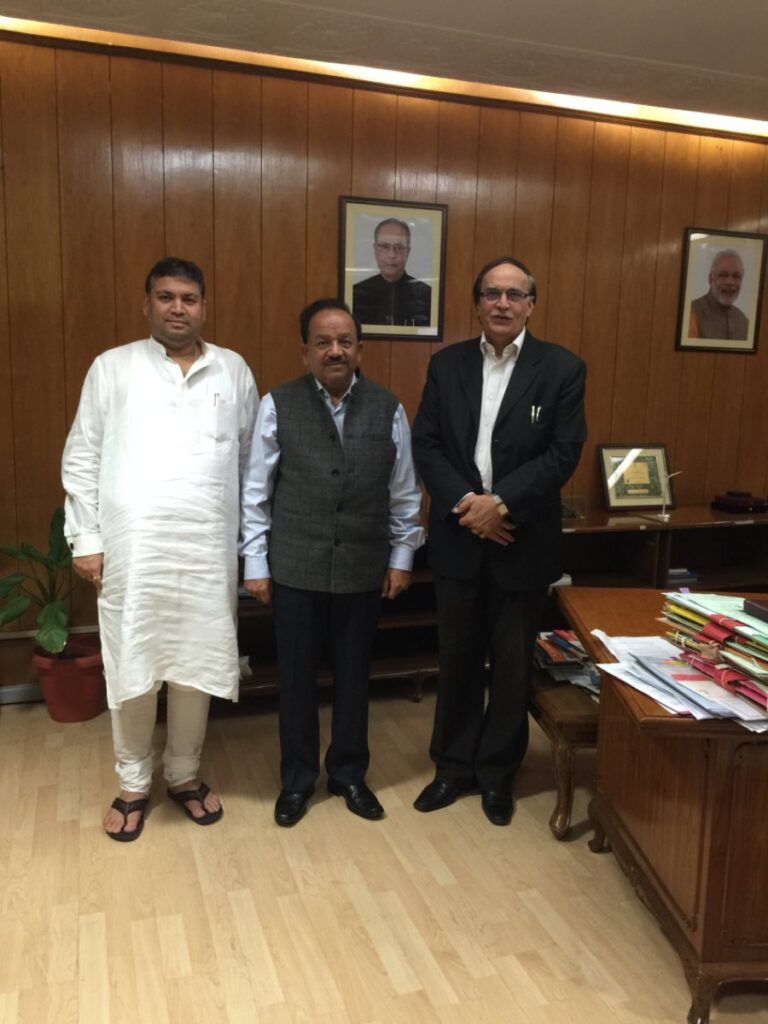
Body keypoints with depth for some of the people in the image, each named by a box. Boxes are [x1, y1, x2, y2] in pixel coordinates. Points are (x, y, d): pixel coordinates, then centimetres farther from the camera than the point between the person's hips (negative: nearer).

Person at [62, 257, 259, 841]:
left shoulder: (233, 371, 9)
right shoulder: (112, 368, 5)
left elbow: (251, 459, 11)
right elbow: (82, 458, 5)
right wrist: (85, 538, -1)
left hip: (208, 549, 1)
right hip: (131, 548, -1)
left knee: (197, 666, 8)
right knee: (132, 669, 6)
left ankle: (185, 774, 30)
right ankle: (133, 784, 26)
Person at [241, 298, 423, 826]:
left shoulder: (388, 409, -1)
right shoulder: (278, 406, -5)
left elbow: (405, 492, 5)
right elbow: (256, 490, -2)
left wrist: (402, 557, 5)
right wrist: (256, 563, -3)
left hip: (364, 568, 1)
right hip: (296, 568, -1)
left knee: (354, 675, 15)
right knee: (297, 677, 12)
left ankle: (349, 772, 35)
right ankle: (297, 777, 32)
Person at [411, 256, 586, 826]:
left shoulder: (562, 368, -3)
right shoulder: (447, 364, 5)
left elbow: (564, 453, -9)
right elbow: (425, 445, 0)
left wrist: (501, 501, -19)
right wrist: (465, 501, -15)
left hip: (523, 540, -2)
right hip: (458, 537, 2)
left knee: (512, 663, 10)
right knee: (458, 658, 13)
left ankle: (498, 773, 30)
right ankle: (453, 766, 31)